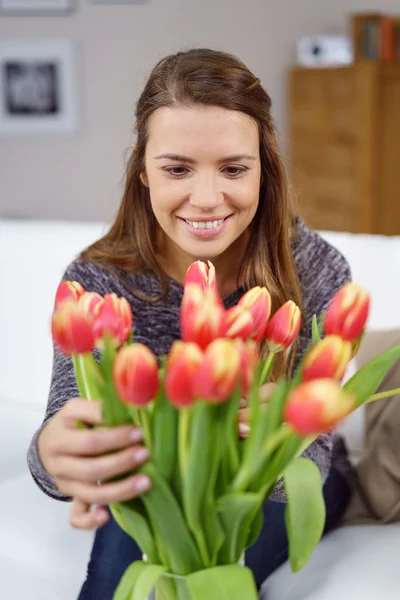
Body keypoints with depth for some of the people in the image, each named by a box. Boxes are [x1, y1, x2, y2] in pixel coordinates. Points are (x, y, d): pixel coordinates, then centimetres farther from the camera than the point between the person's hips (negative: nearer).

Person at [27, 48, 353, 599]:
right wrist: (52, 456, -54)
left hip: (279, 490, -1)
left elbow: (311, 458, -24)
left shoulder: (316, 273, -22)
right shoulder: (94, 283, -19)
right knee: (124, 548, -29)